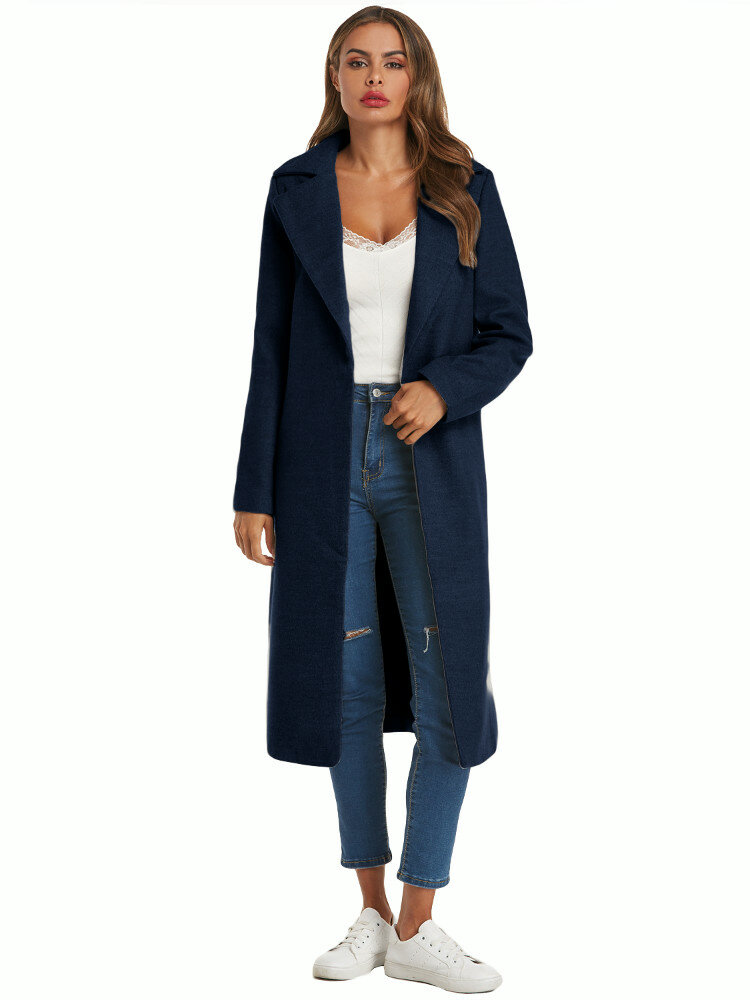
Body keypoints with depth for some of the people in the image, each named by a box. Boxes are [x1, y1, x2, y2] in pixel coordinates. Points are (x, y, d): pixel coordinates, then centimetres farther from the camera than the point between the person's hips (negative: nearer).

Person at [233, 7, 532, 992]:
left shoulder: (465, 190, 3)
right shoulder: (297, 190, 4)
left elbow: (510, 334, 3)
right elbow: (273, 346, 4)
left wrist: (443, 389, -18)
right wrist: (255, 489, 0)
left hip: (431, 462, 0)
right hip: (325, 460, 0)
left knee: (449, 687, -2)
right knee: (349, 687, 6)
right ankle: (373, 911, 21)